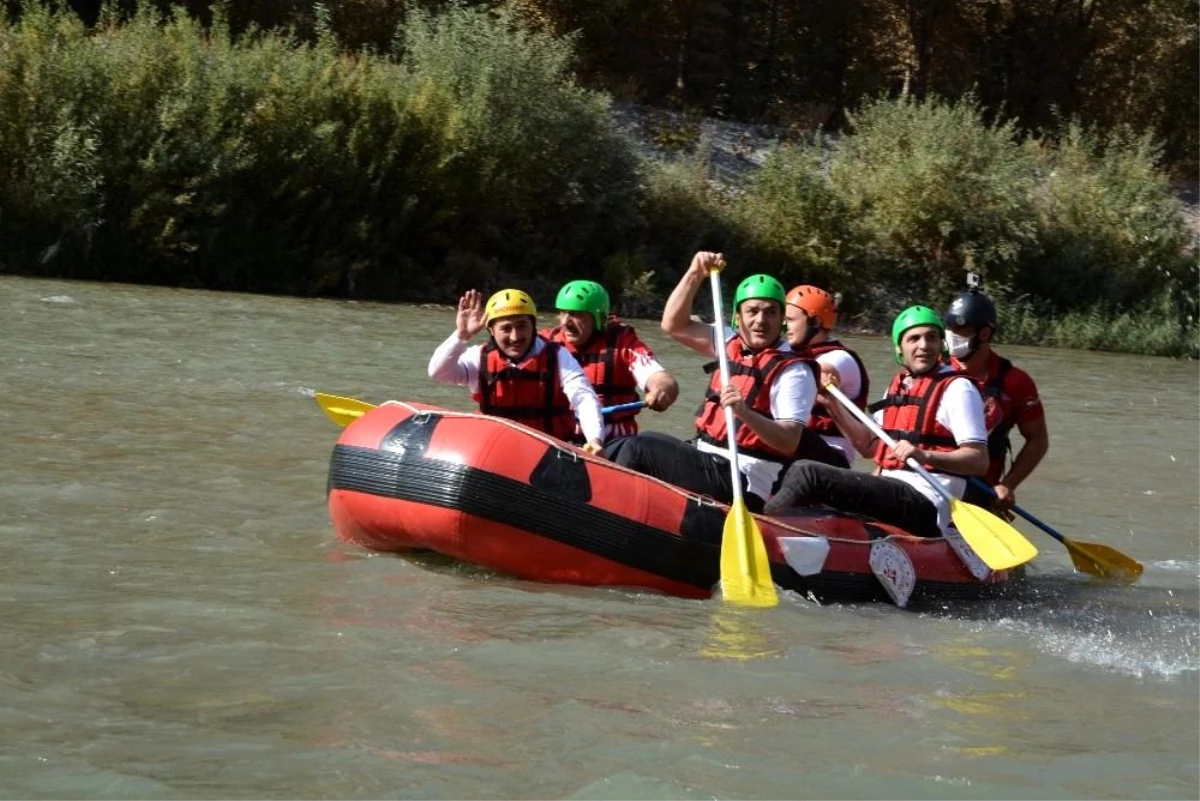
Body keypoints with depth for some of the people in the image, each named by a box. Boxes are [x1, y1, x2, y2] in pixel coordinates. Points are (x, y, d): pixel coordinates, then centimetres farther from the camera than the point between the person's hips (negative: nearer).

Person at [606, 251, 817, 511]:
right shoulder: (732, 344, 9)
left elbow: (789, 442, -21)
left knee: (636, 450, -14)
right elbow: (674, 324, 9)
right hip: (709, 463, 9)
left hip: (742, 487, -9)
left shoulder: (793, 371, -13)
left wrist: (745, 413, -36)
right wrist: (695, 274, -3)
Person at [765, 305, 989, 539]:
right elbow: (871, 446, 25)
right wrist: (832, 404, 18)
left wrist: (925, 456, -26)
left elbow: (979, 460, -11)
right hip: (889, 490, 9)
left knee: (807, 474, -20)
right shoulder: (896, 386, 20)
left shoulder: (957, 388, -4)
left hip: (925, 507, -9)